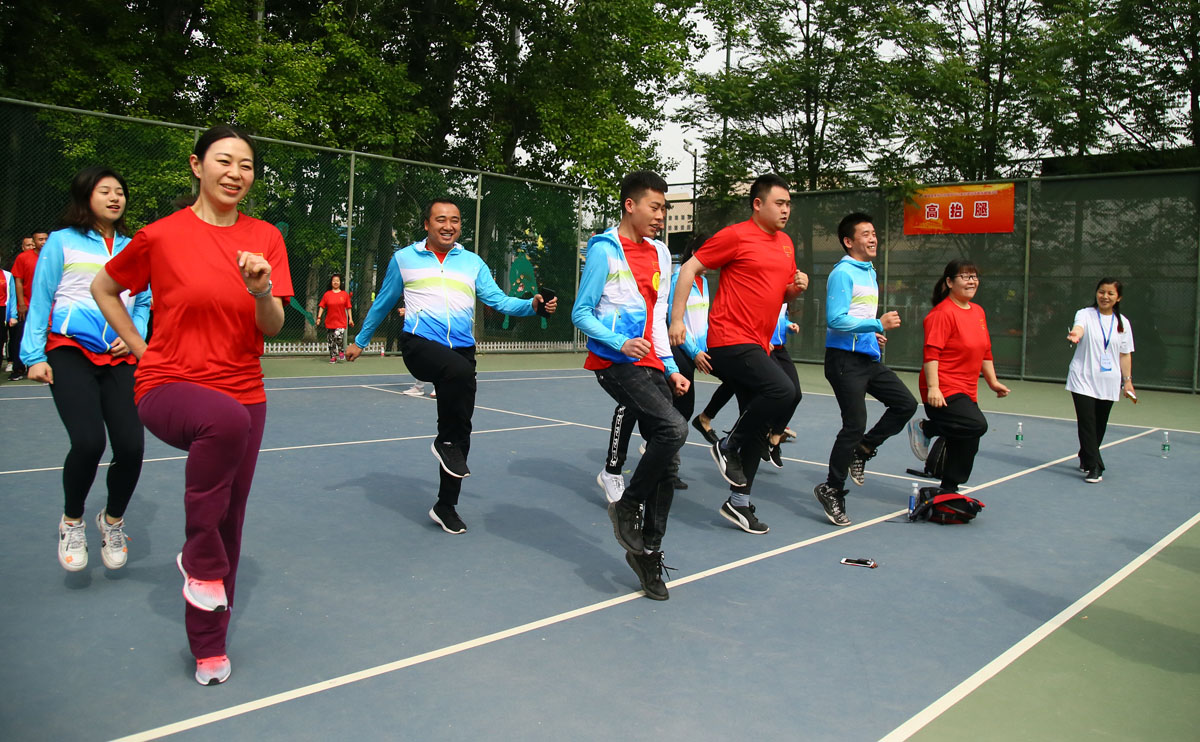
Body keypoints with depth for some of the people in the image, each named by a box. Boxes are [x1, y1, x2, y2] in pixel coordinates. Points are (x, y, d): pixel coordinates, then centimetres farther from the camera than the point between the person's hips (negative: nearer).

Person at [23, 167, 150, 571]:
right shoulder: (62, 242, 6)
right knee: (88, 441, -20)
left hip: (119, 358, 3)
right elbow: (40, 300, 4)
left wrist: (134, 336, -1)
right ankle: (72, 522, 10)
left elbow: (143, 303, 17)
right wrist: (34, 356, -3)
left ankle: (112, 520, 20)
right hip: (70, 352, -3)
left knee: (131, 446, -10)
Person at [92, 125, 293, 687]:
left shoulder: (265, 239, 3)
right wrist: (141, 349, 5)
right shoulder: (161, 235, -3)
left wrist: (262, 290, -24)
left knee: (228, 526, 7)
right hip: (168, 387, -3)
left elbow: (273, 327, -3)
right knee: (228, 419, -38)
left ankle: (209, 645, 27)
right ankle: (200, 558, -18)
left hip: (242, 394, 3)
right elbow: (103, 288, 13)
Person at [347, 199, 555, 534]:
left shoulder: (473, 262, 15)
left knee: (461, 430, 4)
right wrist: (360, 340, 26)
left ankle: (446, 507, 20)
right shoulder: (403, 258, 11)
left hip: (462, 351, 4)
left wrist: (532, 304, -9)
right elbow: (383, 303, 21)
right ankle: (446, 441, -13)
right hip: (420, 343, -3)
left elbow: (499, 301, 9)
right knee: (459, 370, -37)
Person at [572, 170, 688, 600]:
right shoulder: (605, 250, -4)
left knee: (667, 463, 2)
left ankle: (647, 552, 17)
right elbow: (581, 314, -5)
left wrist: (670, 367, 14)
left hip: (651, 366, 7)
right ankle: (627, 506, -4)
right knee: (673, 428, -26)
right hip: (615, 363, -7)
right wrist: (620, 343, -19)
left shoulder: (660, 254, 17)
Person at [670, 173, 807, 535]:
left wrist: (797, 287, 4)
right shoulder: (736, 235, -6)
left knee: (757, 429, 8)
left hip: (758, 346, 8)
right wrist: (677, 319, -11)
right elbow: (689, 268, -5)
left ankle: (739, 503, 18)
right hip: (730, 340, -8)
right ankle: (728, 446, -5)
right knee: (785, 390, -26)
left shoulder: (786, 243, 17)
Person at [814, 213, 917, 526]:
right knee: (855, 424, -8)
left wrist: (875, 334, 12)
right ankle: (832, 490, 5)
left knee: (906, 404, 6)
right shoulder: (842, 273, -13)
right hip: (845, 360, -9)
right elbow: (835, 319, -22)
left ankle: (862, 450, 20)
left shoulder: (870, 272, 17)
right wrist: (878, 324, -21)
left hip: (869, 359, 9)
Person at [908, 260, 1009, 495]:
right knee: (977, 424, -29)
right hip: (943, 391, -9)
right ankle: (925, 428, -8)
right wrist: (933, 388, -26)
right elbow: (931, 353, -19)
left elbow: (985, 352, 24)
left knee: (966, 444, 10)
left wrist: (993, 382, 22)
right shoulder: (942, 313, -12)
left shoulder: (978, 312, 15)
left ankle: (948, 491, 24)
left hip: (966, 392, 9)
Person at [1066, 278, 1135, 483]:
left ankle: (1086, 458, 31)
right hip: (1083, 380, -4)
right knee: (1087, 423, -10)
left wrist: (1127, 380, 4)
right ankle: (1094, 467, -6)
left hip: (1108, 383, 4)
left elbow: (1125, 354, 10)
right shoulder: (1085, 314, -4)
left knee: (1100, 425, 11)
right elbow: (1079, 328, -28)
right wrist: (1076, 334, -52)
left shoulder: (1123, 323, 7)